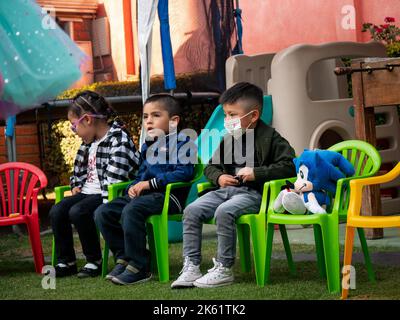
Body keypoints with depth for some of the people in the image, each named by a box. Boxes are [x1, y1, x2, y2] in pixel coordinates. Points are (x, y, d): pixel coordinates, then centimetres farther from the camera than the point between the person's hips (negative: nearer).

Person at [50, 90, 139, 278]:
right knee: (57, 211, -9)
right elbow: (79, 169, 29)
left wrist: (107, 202, -26)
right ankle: (66, 262, -2)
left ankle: (94, 261, -14)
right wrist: (76, 185, 13)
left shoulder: (118, 139, -12)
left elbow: (114, 177, -21)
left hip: (104, 195, -9)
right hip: (87, 192, 9)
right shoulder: (89, 143, 17)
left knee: (77, 212, -29)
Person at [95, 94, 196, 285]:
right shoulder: (147, 146, 25)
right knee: (103, 212, -8)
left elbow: (184, 172, -15)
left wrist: (150, 183, -16)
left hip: (169, 196, -9)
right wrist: (133, 186, 5)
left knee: (131, 210, -35)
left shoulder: (181, 142, -1)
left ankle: (139, 267, -26)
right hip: (143, 195, 9)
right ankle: (123, 258, 0)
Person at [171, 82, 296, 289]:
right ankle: (191, 266, -11)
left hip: (253, 193, -7)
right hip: (226, 189, 7)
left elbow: (289, 166, -13)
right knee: (191, 211, -13)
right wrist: (219, 177, 4)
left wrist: (256, 173, -18)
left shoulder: (270, 138, -3)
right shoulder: (229, 140, 17)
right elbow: (210, 166, 28)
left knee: (224, 212, -34)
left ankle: (224, 269, -24)